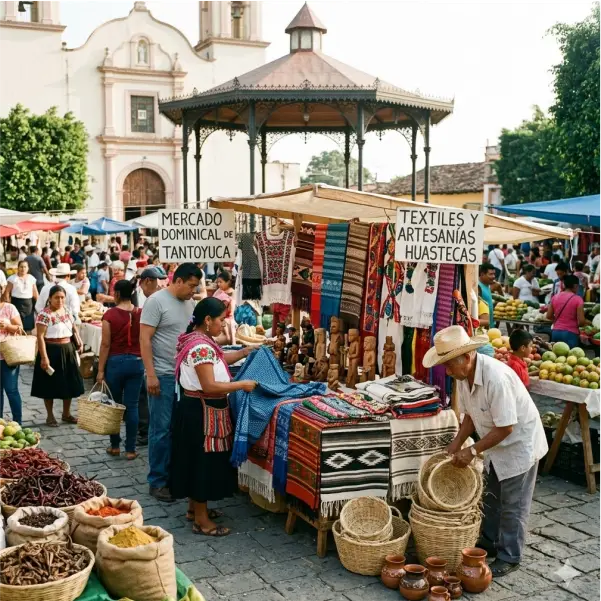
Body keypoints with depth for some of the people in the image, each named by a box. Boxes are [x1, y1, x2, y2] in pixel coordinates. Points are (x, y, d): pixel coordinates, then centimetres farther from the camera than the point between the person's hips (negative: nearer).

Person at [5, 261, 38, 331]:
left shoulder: (31, 278, 7)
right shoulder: (13, 278, -1)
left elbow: (35, 293, 12)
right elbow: (7, 293, 0)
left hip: (28, 303, 3)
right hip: (17, 302, -3)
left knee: (28, 324, 4)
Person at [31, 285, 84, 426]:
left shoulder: (67, 310, 6)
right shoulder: (44, 314, -15)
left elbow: (73, 328, 19)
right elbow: (40, 337, -18)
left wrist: (78, 342, 5)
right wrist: (44, 357, -22)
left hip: (68, 350, 7)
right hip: (52, 351, -7)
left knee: (69, 383, 12)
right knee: (51, 384, 4)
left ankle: (66, 414, 27)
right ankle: (50, 416, 18)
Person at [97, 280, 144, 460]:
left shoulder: (110, 315, -9)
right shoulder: (141, 314, -1)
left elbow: (105, 344, -9)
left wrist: (100, 370, -4)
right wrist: (145, 363, 14)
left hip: (115, 362, -2)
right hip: (137, 362, 2)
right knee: (132, 406, 5)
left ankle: (115, 446, 20)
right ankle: (130, 449, 8)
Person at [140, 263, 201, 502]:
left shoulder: (189, 303, 11)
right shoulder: (156, 301, -10)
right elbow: (145, 339, -13)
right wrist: (151, 374, -18)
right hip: (163, 376, -7)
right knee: (162, 429, 0)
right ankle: (157, 481, 10)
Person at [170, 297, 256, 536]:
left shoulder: (200, 340, 9)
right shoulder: (202, 347, -24)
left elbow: (218, 360, 24)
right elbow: (210, 386, -27)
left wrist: (246, 352, 16)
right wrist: (242, 385, -19)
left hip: (200, 409, 11)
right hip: (202, 411, -11)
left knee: (199, 460, 19)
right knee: (203, 461, -1)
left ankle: (194, 507, 32)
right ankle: (202, 520, 9)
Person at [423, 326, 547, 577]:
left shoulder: (496, 377, -36)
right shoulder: (463, 375, -10)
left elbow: (506, 427, -30)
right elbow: (471, 414, 3)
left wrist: (472, 451, -25)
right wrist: (457, 442, -7)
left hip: (519, 442, -8)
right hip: (497, 444, 8)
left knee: (512, 505, 5)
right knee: (492, 497, 21)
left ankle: (509, 557, 19)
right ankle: (490, 541, 39)